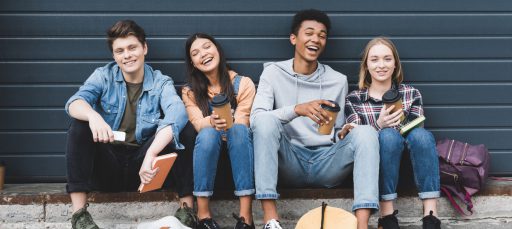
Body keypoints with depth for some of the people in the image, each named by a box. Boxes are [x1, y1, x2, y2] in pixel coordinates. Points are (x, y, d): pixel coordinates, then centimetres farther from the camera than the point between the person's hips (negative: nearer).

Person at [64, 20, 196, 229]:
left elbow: (177, 113, -26)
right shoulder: (104, 76, 0)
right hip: (106, 165, 1)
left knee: (174, 129, -22)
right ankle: (79, 212, -26)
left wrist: (150, 155, -43)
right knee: (80, 125, -23)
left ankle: (186, 208, -22)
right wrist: (92, 115, -45)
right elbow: (74, 102, -19)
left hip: (141, 166, 0)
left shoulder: (160, 82, -4)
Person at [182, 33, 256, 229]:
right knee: (208, 134, -34)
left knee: (239, 130, -35)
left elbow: (242, 122, -13)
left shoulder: (243, 84, -3)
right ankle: (203, 213, -35)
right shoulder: (190, 91, 3)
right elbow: (198, 123, -14)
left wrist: (228, 123, -36)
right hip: (208, 147, 1)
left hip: (238, 146, 0)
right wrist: (212, 122, -38)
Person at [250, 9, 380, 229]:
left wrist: (346, 133, -10)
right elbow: (255, 118, -13)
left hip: (326, 163, 2)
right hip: (289, 163, -2)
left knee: (365, 131, -23)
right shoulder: (274, 73, 3)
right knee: (266, 120, -28)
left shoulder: (338, 80, 10)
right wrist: (297, 109, -30)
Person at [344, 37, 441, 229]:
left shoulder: (411, 94, 9)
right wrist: (379, 126, -22)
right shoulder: (354, 100, 6)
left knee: (421, 134, -30)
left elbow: (418, 138, 2)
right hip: (374, 168, -1)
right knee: (388, 135, -32)